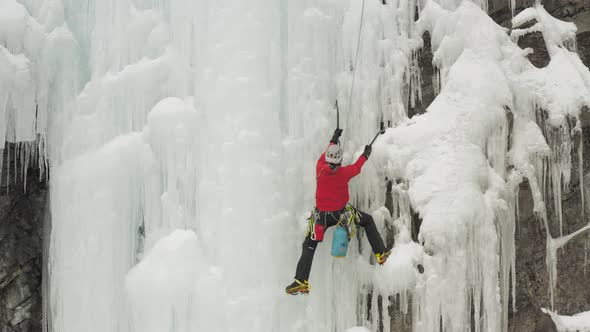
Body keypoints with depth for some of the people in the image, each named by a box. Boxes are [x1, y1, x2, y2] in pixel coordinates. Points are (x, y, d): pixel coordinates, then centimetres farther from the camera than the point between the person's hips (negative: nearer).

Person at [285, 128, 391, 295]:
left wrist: (333, 141, 27)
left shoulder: (320, 168, -12)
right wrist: (365, 155, 28)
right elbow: (356, 167, 8)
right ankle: (380, 253, 19)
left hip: (321, 215, 1)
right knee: (368, 221, 22)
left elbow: (323, 157, 12)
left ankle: (301, 282, -4)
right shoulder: (344, 172, -16)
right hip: (341, 212, -1)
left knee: (309, 246, 7)